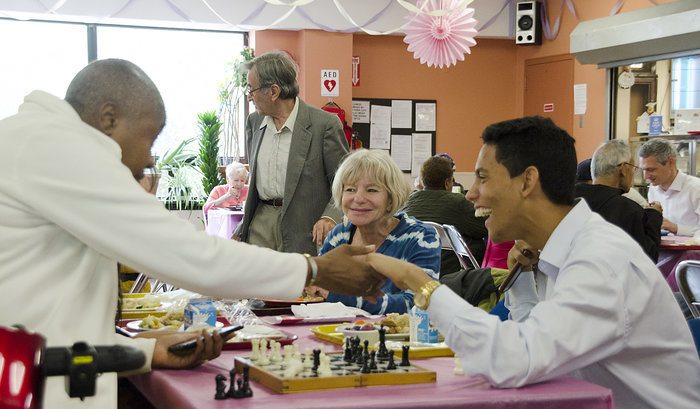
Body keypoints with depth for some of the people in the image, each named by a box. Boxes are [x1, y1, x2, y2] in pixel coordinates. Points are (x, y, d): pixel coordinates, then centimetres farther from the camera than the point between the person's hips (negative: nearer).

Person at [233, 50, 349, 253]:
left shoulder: (325, 124, -9)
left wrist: (330, 217, -23)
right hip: (260, 220, 5)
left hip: (302, 227, -5)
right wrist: (241, 229, 16)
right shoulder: (254, 122, 11)